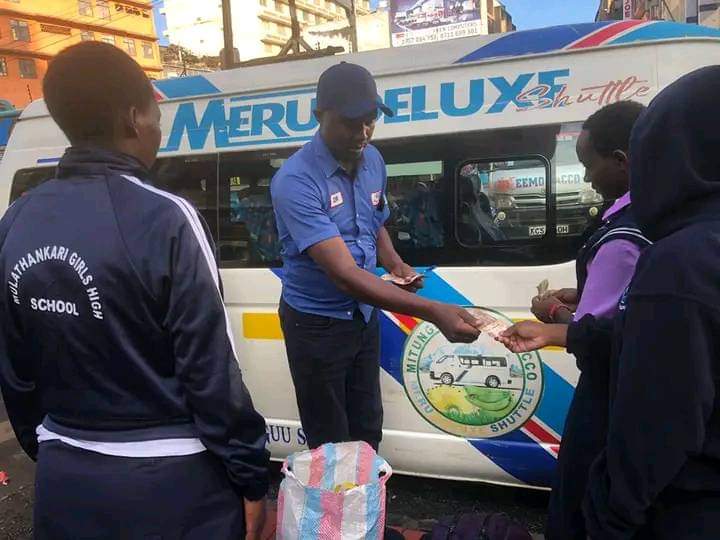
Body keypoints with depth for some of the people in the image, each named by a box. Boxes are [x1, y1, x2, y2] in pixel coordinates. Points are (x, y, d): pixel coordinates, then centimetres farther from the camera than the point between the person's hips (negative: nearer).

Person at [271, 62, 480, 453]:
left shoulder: (373, 161, -1)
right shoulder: (295, 181, -25)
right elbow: (344, 273, -33)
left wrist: (394, 264, -5)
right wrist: (434, 312, -41)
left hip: (364, 316, 7)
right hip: (316, 324, -6)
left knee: (368, 432, 19)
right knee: (331, 445, 9)